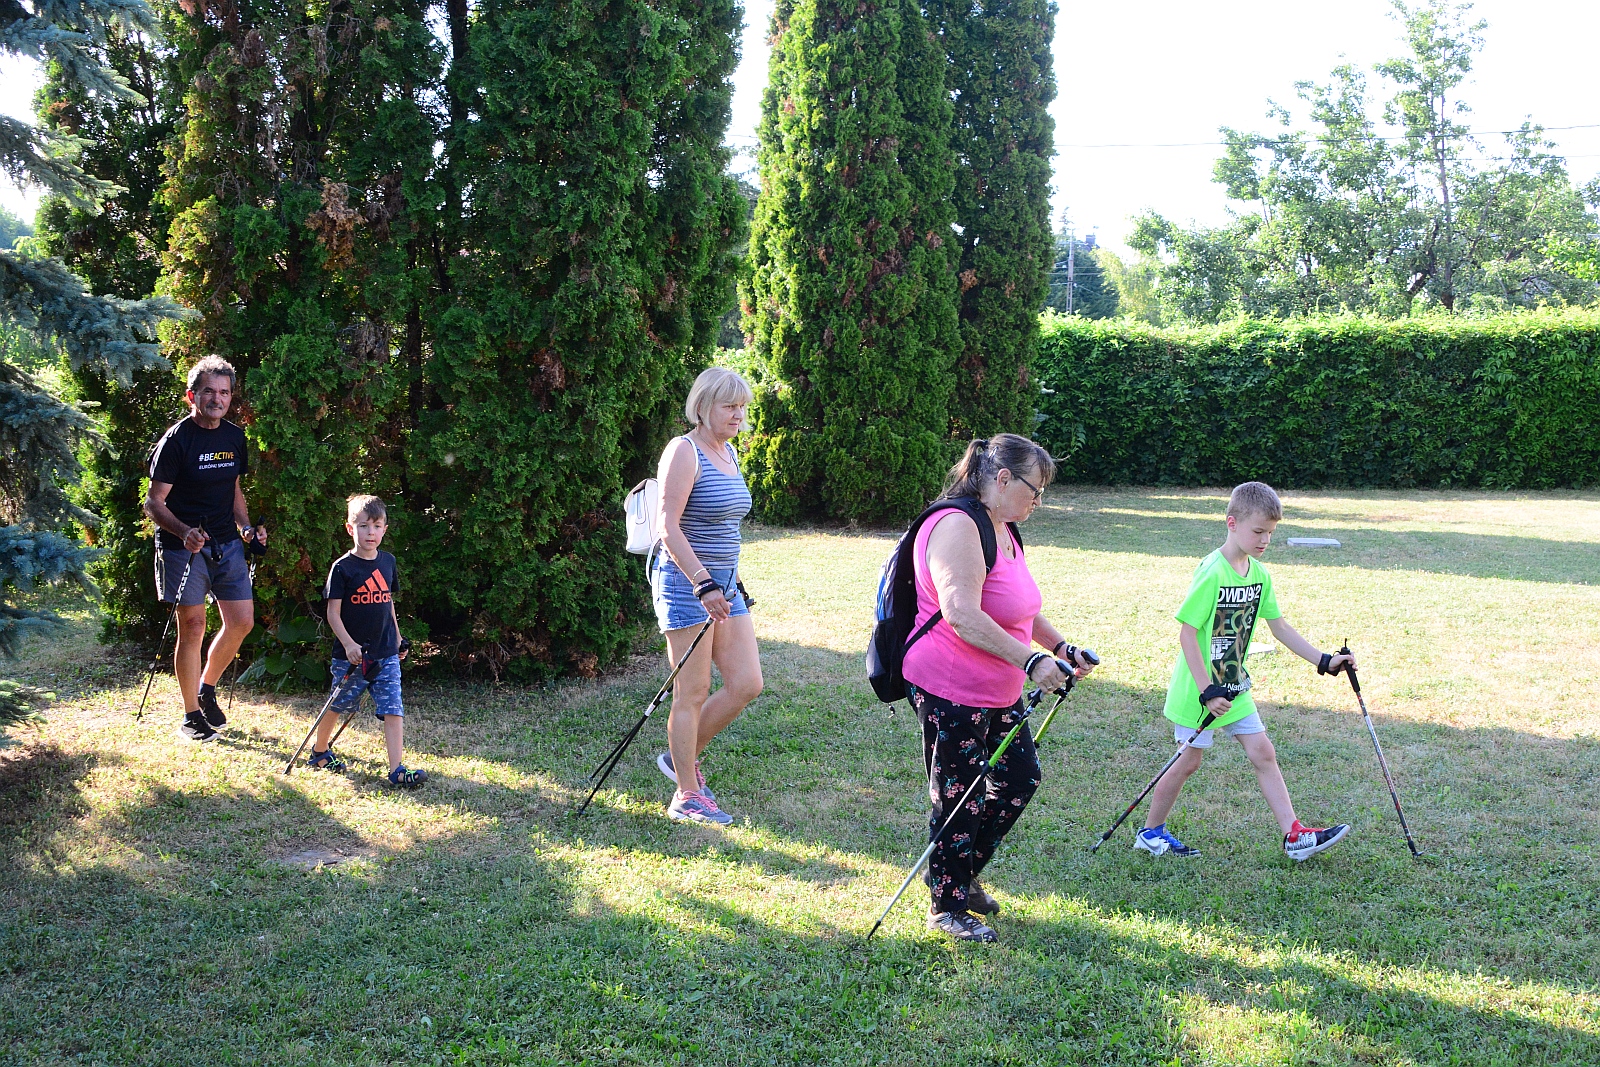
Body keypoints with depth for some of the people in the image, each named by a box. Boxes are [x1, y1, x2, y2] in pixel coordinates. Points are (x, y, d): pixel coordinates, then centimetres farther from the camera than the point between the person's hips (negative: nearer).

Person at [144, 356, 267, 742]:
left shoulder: (235, 437, 9)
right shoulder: (175, 440, -11)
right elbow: (153, 501, -11)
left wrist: (246, 527, 5)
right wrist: (184, 532, -28)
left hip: (226, 543, 6)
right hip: (183, 546, -6)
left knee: (242, 621, 2)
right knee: (193, 626, -4)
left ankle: (207, 689, 25)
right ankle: (191, 716, 8)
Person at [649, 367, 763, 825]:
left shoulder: (729, 452, 14)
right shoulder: (684, 452, -12)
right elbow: (669, 528, -19)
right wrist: (703, 583, -26)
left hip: (725, 583, 9)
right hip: (687, 582, -9)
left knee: (746, 684, 6)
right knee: (693, 693, -2)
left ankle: (682, 757, 24)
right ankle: (687, 796, 9)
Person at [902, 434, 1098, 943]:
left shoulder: (1003, 530, 13)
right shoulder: (958, 527, -20)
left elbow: (1021, 608, 27)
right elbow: (962, 615, -30)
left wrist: (1061, 648, 15)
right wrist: (1030, 660, -29)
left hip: (998, 692, 10)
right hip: (949, 691, -10)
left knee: (1020, 777, 15)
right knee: (959, 799, 0)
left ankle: (965, 877, 32)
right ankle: (946, 907, 17)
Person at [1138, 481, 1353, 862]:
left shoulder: (1259, 574, 2)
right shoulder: (1212, 573, -22)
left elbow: (1280, 627, 12)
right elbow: (1186, 633, -22)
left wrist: (1324, 660, 6)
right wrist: (1207, 691, -24)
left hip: (1234, 685, 7)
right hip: (1199, 687, -7)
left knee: (1262, 753, 5)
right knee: (1190, 760, 3)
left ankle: (1294, 836, 8)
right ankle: (1150, 833, 19)